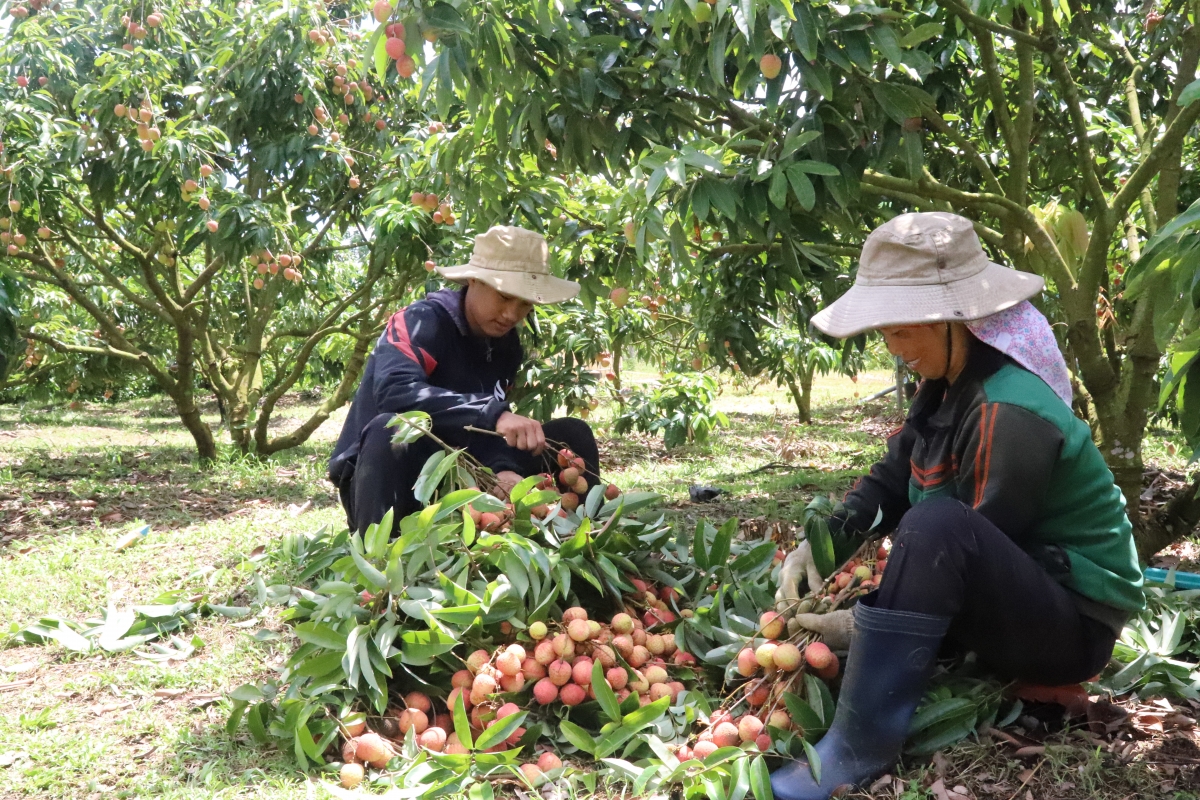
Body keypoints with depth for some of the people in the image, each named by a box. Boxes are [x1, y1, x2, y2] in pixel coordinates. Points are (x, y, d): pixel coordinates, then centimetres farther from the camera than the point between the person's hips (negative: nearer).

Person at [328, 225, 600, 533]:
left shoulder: (507, 345, 3)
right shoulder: (422, 321, -18)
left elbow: (492, 428, -4)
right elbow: (394, 390, -37)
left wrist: (504, 469, -27)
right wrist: (493, 414, -44)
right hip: (379, 480, -6)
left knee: (572, 434, -3)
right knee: (390, 432, -41)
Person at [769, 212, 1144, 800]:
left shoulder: (1009, 414, -28)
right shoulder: (946, 385, -1)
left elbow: (968, 548, -25)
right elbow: (888, 481, 1)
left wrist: (861, 627, -22)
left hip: (1074, 625, -9)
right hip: (1013, 600, 9)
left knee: (934, 526, -37)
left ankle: (859, 748, -28)